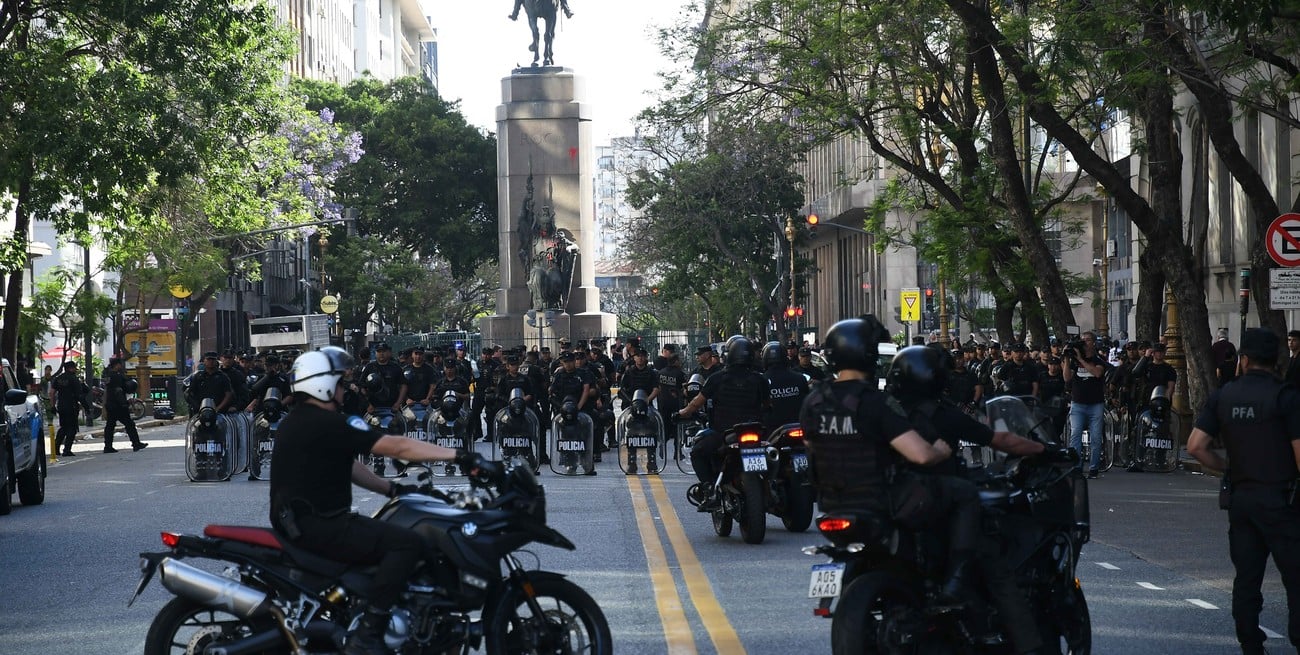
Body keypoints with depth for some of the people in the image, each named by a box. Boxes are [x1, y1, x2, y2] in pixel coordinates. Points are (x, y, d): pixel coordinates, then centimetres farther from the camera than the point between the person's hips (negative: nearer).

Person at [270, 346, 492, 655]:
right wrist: (460, 456, -20)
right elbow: (396, 447, -20)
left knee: (383, 533, 28)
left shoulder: (298, 421, 15)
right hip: (317, 525, -11)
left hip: (296, 521, 11)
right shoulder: (327, 424, -16)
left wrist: (392, 489, 14)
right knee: (408, 543, -20)